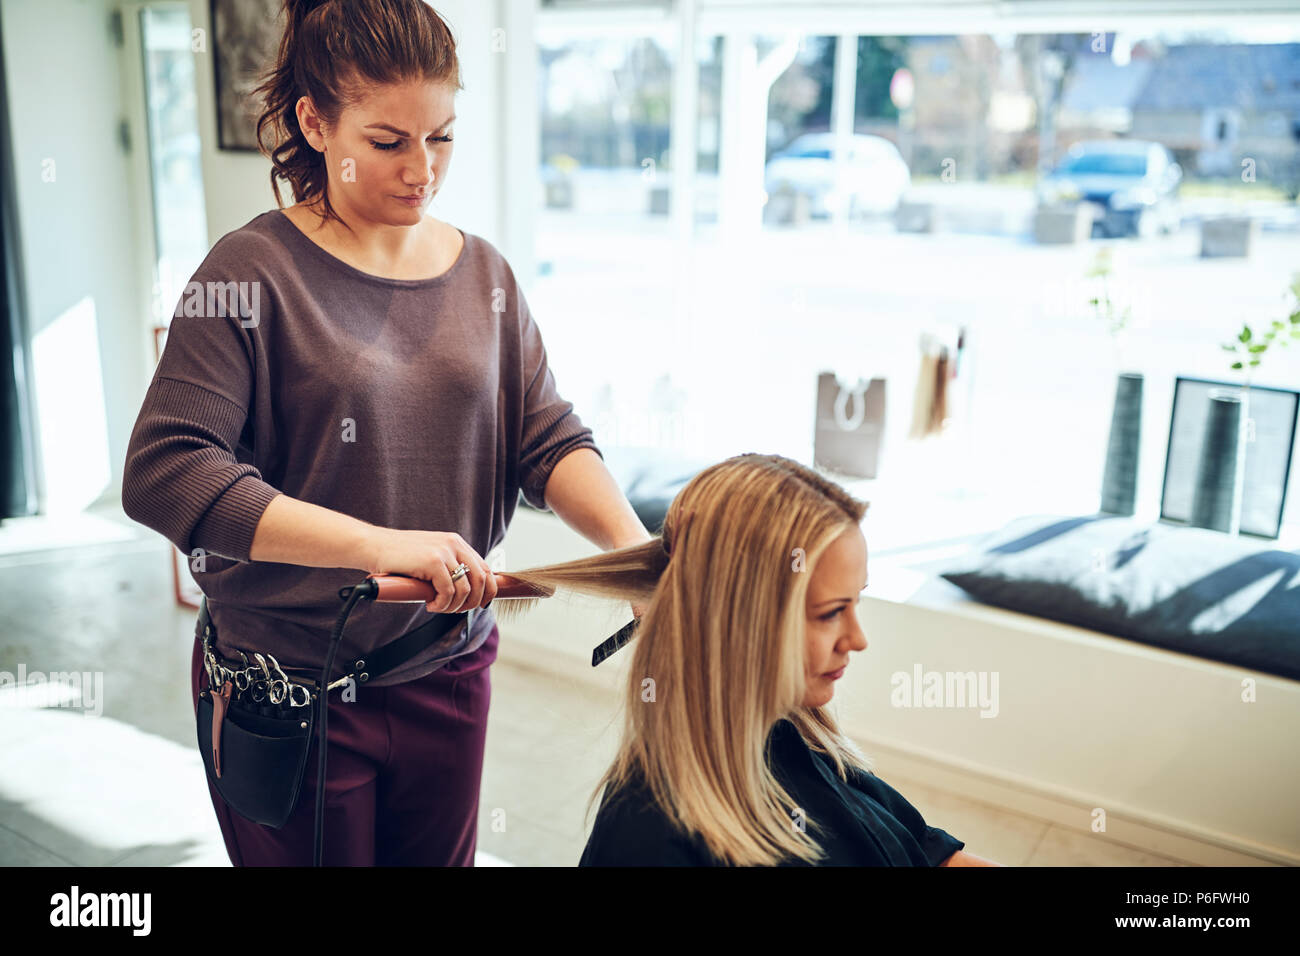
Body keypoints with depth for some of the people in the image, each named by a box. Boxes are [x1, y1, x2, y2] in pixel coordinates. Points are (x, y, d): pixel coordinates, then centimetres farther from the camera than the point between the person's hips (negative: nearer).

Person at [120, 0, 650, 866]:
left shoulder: (484, 275, 3)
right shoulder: (254, 271, -13)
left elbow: (549, 440, -1)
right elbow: (162, 472, -22)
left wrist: (635, 544, -21)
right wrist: (380, 544, -32)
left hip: (447, 669, 5)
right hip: (287, 684, -4)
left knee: (439, 855, 21)